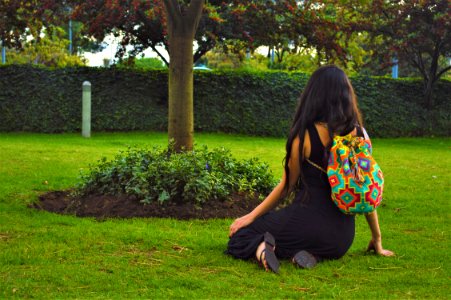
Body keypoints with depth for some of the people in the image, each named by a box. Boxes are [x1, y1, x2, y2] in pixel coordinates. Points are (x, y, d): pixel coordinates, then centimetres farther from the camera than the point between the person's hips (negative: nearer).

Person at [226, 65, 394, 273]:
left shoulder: (305, 135, -10)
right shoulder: (359, 134, 0)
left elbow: (286, 186, -2)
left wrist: (252, 216, 11)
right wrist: (377, 240, 15)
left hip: (306, 221, -3)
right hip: (342, 237, 4)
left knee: (241, 234, 17)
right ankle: (313, 254, 2)